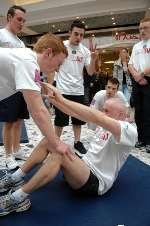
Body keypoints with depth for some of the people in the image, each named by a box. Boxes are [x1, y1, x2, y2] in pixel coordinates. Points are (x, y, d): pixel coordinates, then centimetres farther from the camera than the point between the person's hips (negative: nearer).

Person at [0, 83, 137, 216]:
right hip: (85, 168, 8)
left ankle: (16, 199, -22)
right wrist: (54, 99, -12)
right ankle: (14, 179, 1)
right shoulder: (104, 124, 8)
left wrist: (62, 99, -36)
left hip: (96, 182, -8)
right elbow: (76, 114, 2)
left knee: (60, 153, -32)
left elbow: (98, 118, -34)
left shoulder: (129, 131, -16)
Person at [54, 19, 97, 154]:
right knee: (60, 120, 4)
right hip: (62, 90, -4)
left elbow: (90, 72, 2)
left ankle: (77, 142, 28)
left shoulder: (85, 50, 4)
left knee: (78, 119, 13)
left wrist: (93, 60, -17)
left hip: (78, 91, 4)